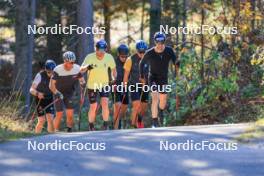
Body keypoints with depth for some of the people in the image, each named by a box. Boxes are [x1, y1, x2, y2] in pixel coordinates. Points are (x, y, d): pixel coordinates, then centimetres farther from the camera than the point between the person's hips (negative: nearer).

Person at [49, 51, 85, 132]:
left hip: (69, 93, 3)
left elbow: (81, 79, 1)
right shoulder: (58, 70, -23)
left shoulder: (77, 68, -13)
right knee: (59, 114, -10)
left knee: (70, 113, -11)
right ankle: (56, 132, 3)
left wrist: (83, 83, -23)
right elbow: (51, 85, -21)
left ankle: (69, 130, 2)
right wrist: (56, 93, -38)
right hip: (59, 94, -3)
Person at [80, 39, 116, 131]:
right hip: (92, 85, -1)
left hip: (104, 85, 1)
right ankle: (91, 126, 20)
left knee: (105, 103, -16)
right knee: (93, 107, 1)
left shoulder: (109, 57, -13)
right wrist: (86, 67, -49)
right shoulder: (90, 57, -20)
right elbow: (81, 70, -28)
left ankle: (106, 125, -8)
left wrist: (114, 78, -5)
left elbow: (113, 69, 6)